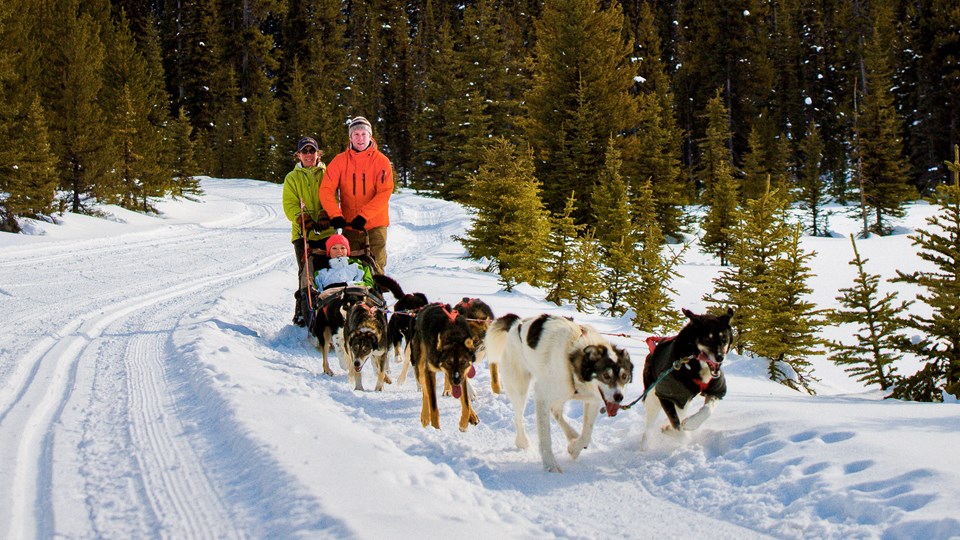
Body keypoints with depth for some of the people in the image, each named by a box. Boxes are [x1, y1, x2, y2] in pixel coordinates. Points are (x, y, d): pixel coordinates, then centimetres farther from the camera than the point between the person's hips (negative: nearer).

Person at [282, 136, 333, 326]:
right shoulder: (292, 178, 15)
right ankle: (303, 312, -4)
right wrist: (302, 219, -15)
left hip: (326, 231, 0)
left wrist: (325, 216, -16)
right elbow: (289, 204, 5)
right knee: (306, 273, -8)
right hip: (302, 232, 0)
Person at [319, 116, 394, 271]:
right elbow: (326, 189, -3)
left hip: (375, 225, -2)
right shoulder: (340, 161, 4)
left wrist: (363, 215, -19)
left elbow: (384, 193, -9)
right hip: (350, 225, 2)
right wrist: (335, 215, -19)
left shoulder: (381, 161, 0)